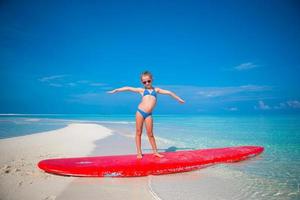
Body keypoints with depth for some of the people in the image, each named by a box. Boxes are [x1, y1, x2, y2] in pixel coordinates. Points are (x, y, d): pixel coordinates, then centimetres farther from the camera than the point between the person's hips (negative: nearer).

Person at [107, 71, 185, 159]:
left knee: (150, 134, 5)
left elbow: (169, 92, 20)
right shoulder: (142, 90, 10)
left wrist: (178, 99, 23)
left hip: (148, 114, 1)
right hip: (140, 112, -1)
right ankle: (139, 152, 13)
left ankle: (155, 151, 16)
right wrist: (115, 90, 8)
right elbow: (128, 88, 9)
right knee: (138, 133, 4)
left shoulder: (156, 90, 15)